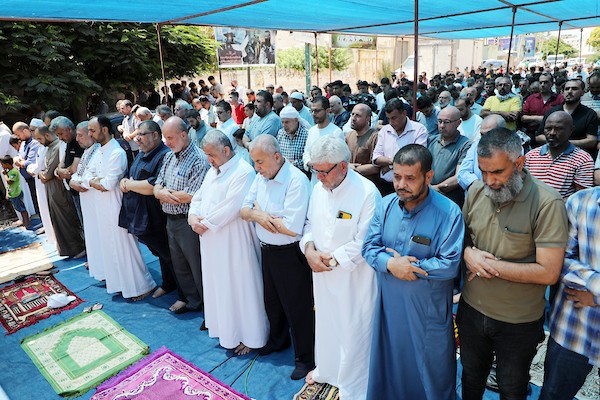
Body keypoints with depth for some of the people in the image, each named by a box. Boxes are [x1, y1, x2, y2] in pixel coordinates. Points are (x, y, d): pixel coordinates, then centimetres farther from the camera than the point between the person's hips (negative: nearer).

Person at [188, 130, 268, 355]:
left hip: (234, 244, -9)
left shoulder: (243, 172, -18)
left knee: (239, 287, 4)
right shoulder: (213, 171, 12)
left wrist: (205, 222, -15)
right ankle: (227, 330, 36)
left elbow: (229, 208, -25)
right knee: (219, 286, 18)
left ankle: (250, 337, 22)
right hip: (212, 243, 9)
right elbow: (198, 198, 15)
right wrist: (193, 217, -5)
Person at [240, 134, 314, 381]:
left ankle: (306, 358, 27)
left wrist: (259, 213, -16)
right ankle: (278, 340, 49)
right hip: (267, 250, 8)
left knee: (297, 307, 7)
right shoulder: (261, 176, 2)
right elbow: (244, 210, 4)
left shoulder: (296, 181, -24)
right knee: (271, 301, 25)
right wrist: (256, 215, -19)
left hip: (290, 254, -8)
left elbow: (292, 228, -29)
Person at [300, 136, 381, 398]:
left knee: (352, 332, 9)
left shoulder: (367, 193, -20)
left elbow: (364, 243, -20)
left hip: (353, 278, -6)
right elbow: (309, 224, 10)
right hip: (321, 272, 6)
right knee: (325, 322, 22)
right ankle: (327, 369, 49)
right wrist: (309, 249, -8)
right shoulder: (319, 188, 1)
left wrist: (332, 259, -16)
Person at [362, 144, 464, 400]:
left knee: (431, 370, 17)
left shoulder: (448, 213, -18)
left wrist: (408, 265, -19)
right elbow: (369, 247, -4)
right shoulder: (386, 205, -4)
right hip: (389, 305, 4)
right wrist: (390, 264, -23)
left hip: (428, 311, -4)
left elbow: (450, 265, -21)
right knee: (389, 366, 23)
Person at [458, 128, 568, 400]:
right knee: (471, 377, 26)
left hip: (519, 323, -4)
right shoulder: (476, 190, -6)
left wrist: (489, 265, -21)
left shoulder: (547, 202, -21)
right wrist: (468, 253, -15)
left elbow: (548, 273, -24)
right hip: (472, 309, 4)